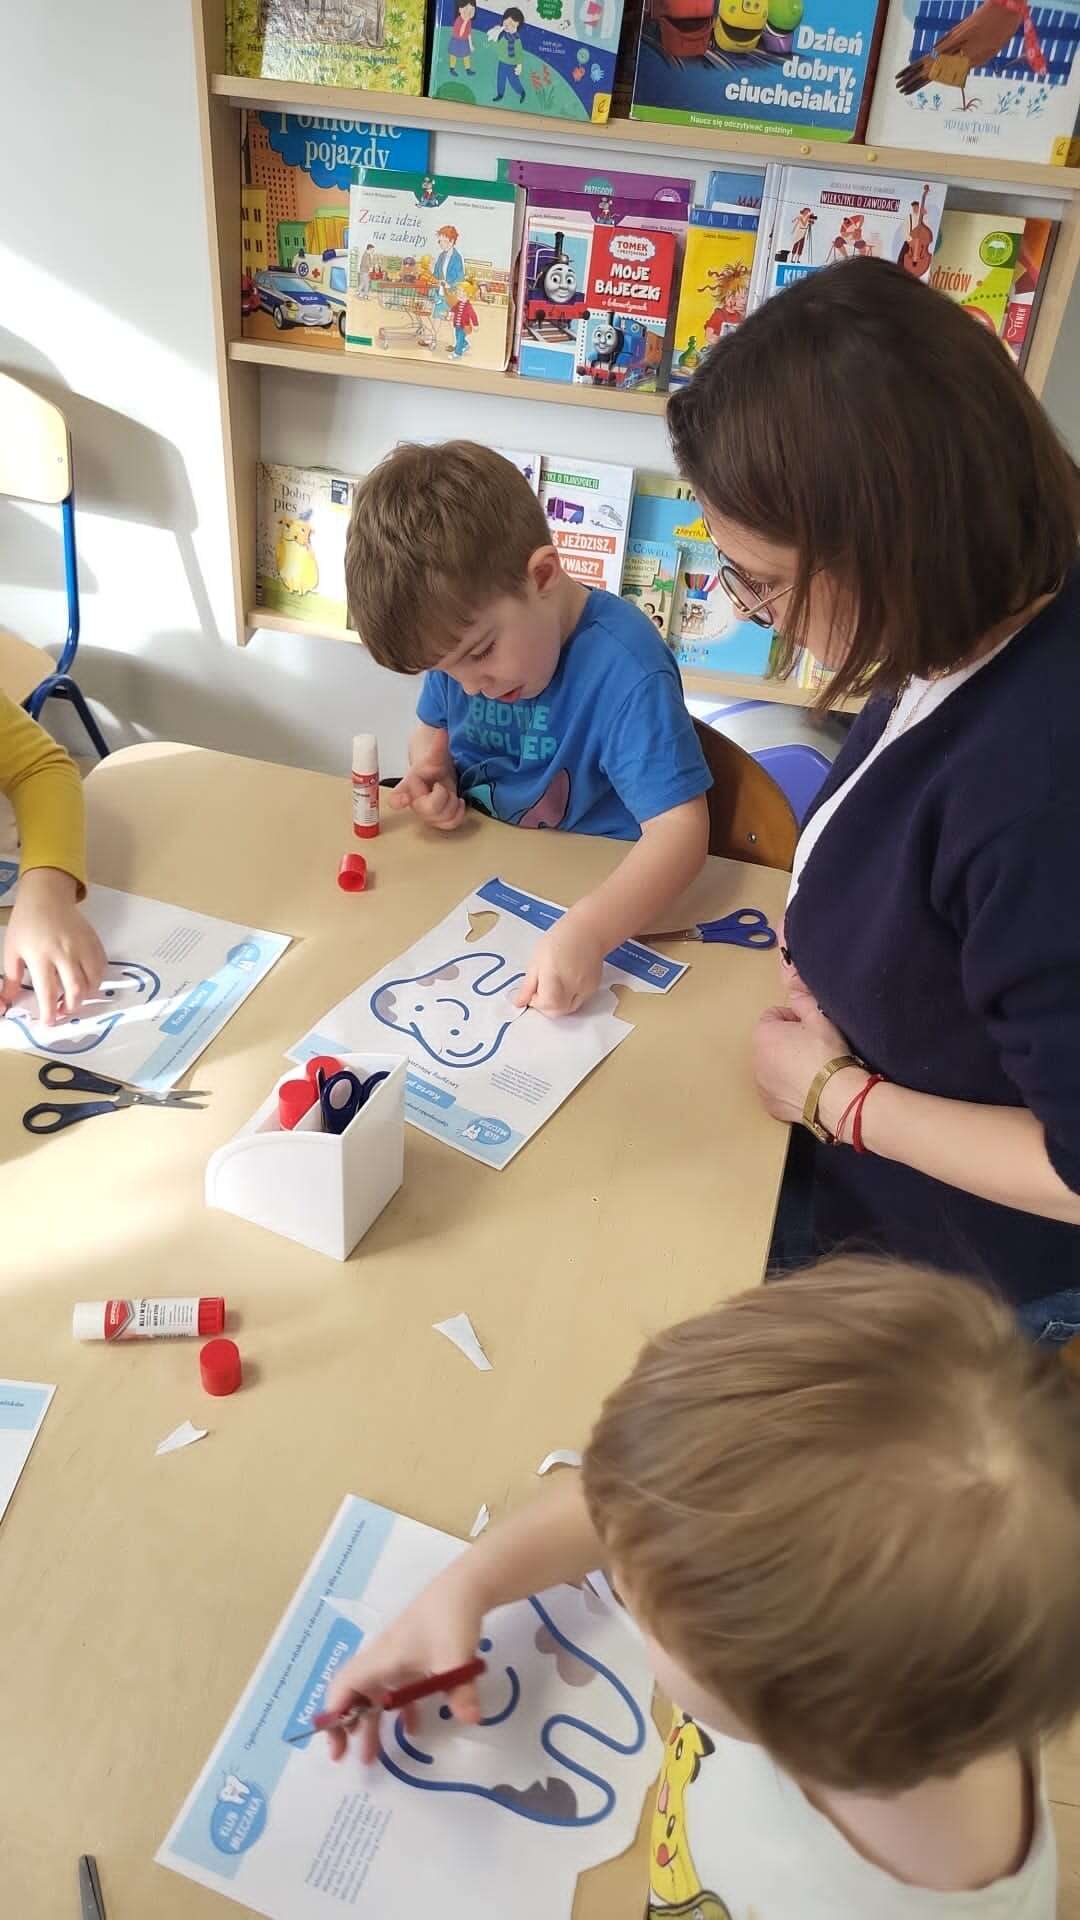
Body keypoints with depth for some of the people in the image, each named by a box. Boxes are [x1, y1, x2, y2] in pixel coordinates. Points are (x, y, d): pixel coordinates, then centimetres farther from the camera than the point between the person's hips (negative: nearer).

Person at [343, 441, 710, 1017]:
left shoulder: (624, 669, -26)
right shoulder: (460, 632, -3)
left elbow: (679, 827, -31)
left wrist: (587, 931, -45)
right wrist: (431, 772, -7)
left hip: (594, 891, -4)